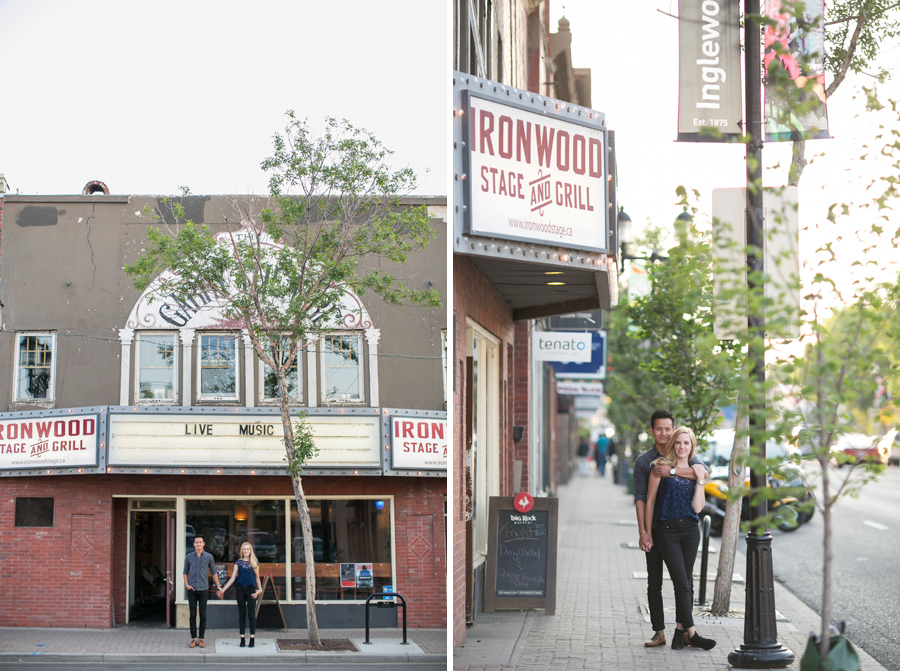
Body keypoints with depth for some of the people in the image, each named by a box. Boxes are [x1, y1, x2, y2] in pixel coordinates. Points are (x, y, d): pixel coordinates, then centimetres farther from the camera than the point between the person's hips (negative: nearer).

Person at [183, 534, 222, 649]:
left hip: (204, 590, -1)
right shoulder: (189, 557, 6)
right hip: (192, 590, 1)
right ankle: (193, 638, 8)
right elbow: (185, 572, 14)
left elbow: (214, 573, 9)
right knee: (192, 615, 2)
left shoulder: (209, 557, 4)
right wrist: (187, 585, -1)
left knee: (203, 615, 0)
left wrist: (218, 589, 7)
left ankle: (201, 639, 7)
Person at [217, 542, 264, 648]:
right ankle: (242, 639, 6)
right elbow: (232, 578, 8)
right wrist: (223, 589, 2)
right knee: (242, 614, 2)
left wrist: (260, 589, -3)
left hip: (251, 589, -1)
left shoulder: (255, 563, 9)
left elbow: (257, 578, 12)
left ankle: (252, 639, -1)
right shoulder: (238, 563, 9)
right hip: (240, 589, 1)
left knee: (252, 614, -4)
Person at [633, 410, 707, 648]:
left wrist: (672, 471, -23)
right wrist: (642, 532, -10)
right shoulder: (644, 461, 6)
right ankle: (659, 632, 5)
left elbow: (703, 473, -14)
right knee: (654, 582, 0)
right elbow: (640, 498, 0)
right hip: (655, 528, 0)